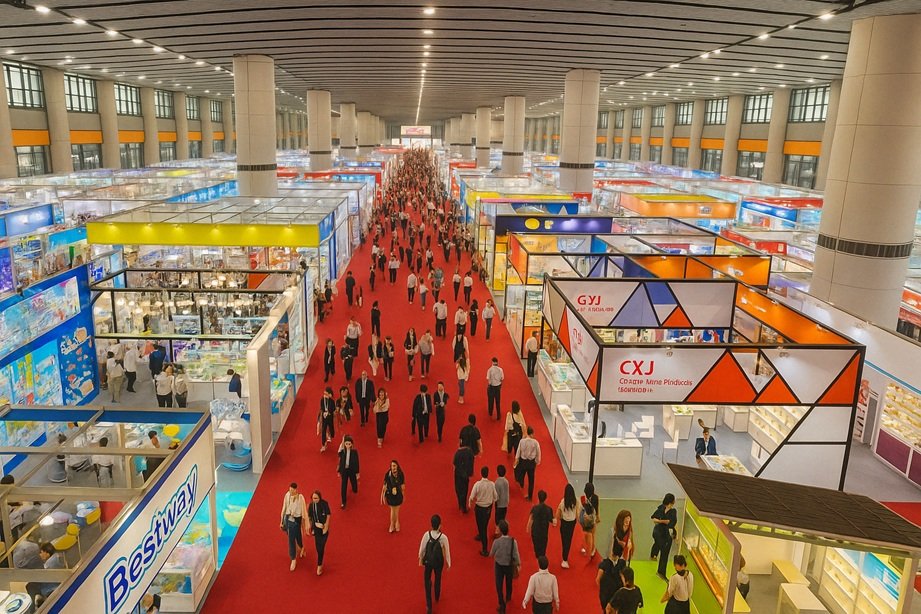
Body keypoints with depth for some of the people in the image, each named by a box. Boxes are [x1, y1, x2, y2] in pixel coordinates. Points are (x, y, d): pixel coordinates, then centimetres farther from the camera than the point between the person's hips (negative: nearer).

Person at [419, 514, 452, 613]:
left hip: (428, 561, -1)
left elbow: (422, 548, -11)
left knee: (427, 581, 16)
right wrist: (448, 563, 3)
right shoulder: (443, 537, -26)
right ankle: (437, 597, 53)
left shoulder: (426, 534, -25)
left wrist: (420, 559, 8)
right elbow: (447, 551, -14)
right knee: (438, 579, 28)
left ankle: (429, 606, 13)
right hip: (439, 562, 1)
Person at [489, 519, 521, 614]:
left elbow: (491, 554, -10)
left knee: (499, 585, 14)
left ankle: (502, 605, 15)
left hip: (499, 565, -2)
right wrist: (519, 564, 4)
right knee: (509, 582, 28)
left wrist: (492, 554, 14)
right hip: (510, 565, 2)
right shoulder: (513, 541, -26)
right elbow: (516, 554, -15)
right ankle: (508, 597, 52)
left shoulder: (496, 542, -27)